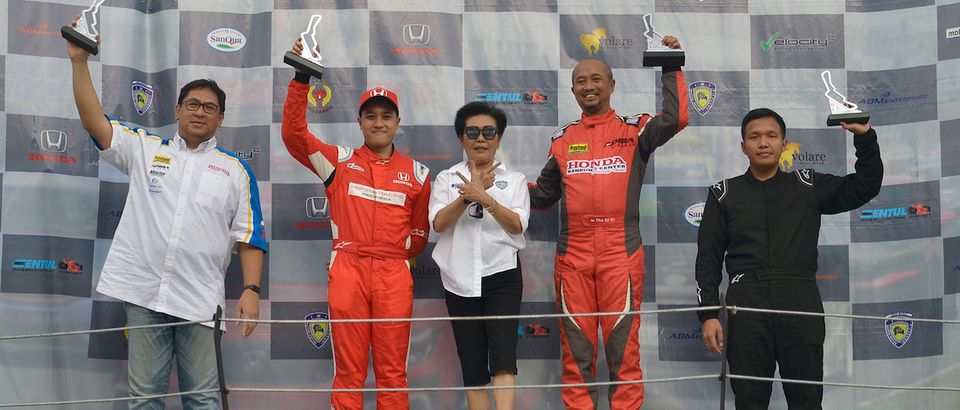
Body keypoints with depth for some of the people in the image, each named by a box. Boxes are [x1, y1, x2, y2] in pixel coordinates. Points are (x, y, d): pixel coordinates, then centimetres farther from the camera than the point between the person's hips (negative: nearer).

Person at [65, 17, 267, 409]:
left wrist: (251, 289, -5)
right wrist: (79, 61, -6)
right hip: (143, 291, 1)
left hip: (200, 300, -1)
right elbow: (94, 121, 2)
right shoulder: (145, 149, 11)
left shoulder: (235, 169, 9)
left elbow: (249, 235, 5)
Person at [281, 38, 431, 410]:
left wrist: (392, 256, 11)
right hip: (347, 272, -1)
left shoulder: (416, 174, 12)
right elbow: (294, 132, -1)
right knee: (349, 369, -1)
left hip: (394, 276, 1)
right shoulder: (339, 161, 9)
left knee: (392, 370, 1)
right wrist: (302, 77, -8)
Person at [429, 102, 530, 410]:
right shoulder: (447, 179, 10)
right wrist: (468, 195, -20)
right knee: (472, 363, 3)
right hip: (460, 280, 2)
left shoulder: (514, 180, 9)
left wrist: (485, 198, -20)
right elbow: (438, 223, -5)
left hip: (502, 276, -1)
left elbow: (518, 224, -6)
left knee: (503, 355, -14)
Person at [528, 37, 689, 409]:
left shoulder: (634, 130, 7)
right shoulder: (563, 140, 16)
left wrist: (671, 69, -5)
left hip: (621, 254, -2)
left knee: (623, 347, -3)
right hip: (572, 256, 3)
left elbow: (675, 118, -12)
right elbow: (543, 195, 23)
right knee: (576, 350, 4)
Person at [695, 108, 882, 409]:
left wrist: (864, 136, 0)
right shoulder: (724, 194, 11)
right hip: (746, 306, 0)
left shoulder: (808, 186, 13)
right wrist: (708, 314, -1)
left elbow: (866, 186, 12)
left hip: (801, 304, 1)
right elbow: (708, 259, 8)